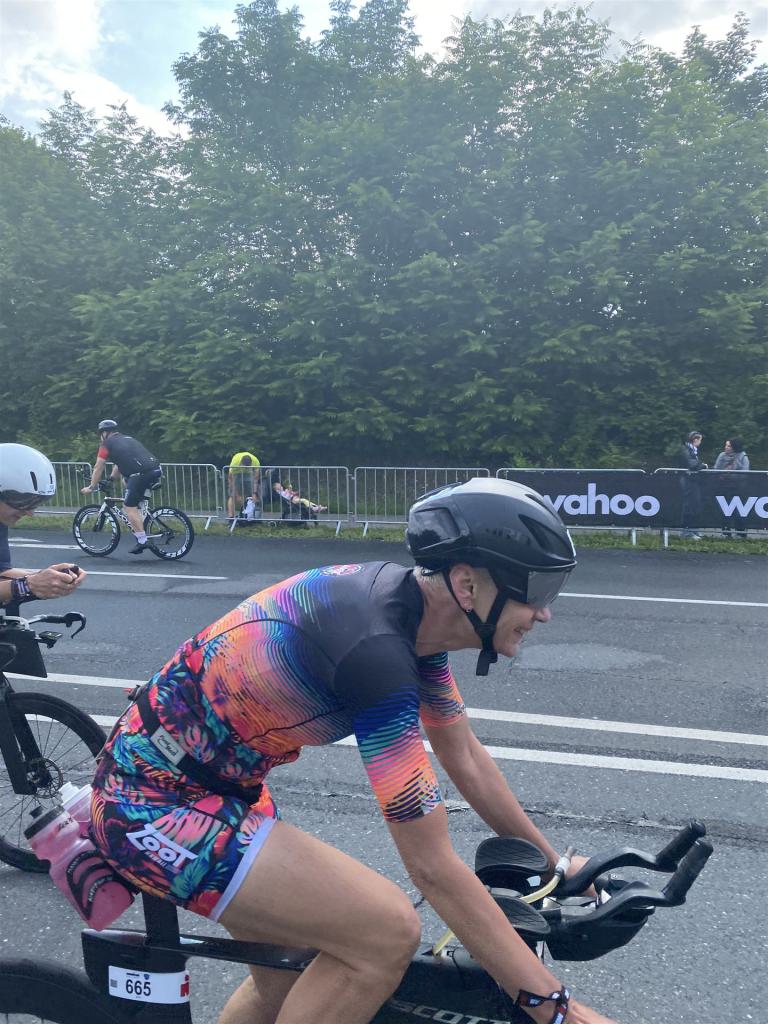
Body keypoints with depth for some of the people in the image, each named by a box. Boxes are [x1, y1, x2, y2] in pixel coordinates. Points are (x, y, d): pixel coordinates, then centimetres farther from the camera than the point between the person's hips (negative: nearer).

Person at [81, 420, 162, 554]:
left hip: (142, 474, -8)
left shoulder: (107, 444, 9)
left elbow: (98, 468, 14)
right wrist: (111, 478, 51)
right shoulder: (127, 439, 30)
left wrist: (91, 488, 23)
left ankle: (142, 541, -2)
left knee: (129, 508, 2)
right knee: (127, 481, 32)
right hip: (156, 470, 8)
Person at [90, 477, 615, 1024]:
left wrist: (553, 862, 16)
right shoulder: (376, 649, -31)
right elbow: (434, 867, -27)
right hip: (154, 806, -9)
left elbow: (466, 758, 8)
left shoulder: (408, 600, -4)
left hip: (212, 779, 9)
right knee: (387, 932, -17)